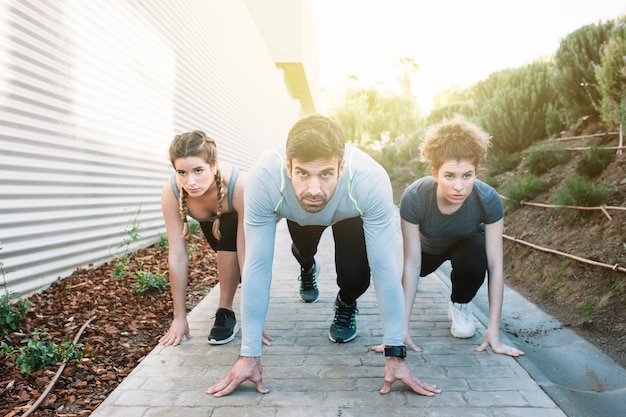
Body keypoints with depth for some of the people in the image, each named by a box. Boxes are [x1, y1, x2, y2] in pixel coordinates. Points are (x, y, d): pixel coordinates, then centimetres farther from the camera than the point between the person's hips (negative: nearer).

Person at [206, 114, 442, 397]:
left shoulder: (371, 180, -43)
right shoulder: (263, 179, -41)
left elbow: (384, 267, -37)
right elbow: (257, 267, -36)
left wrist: (395, 354, -32)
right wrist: (249, 355, -31)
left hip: (350, 215, -1)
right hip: (298, 216, 2)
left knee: (355, 276, -18)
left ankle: (346, 304, 18)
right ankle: (307, 268, 50)